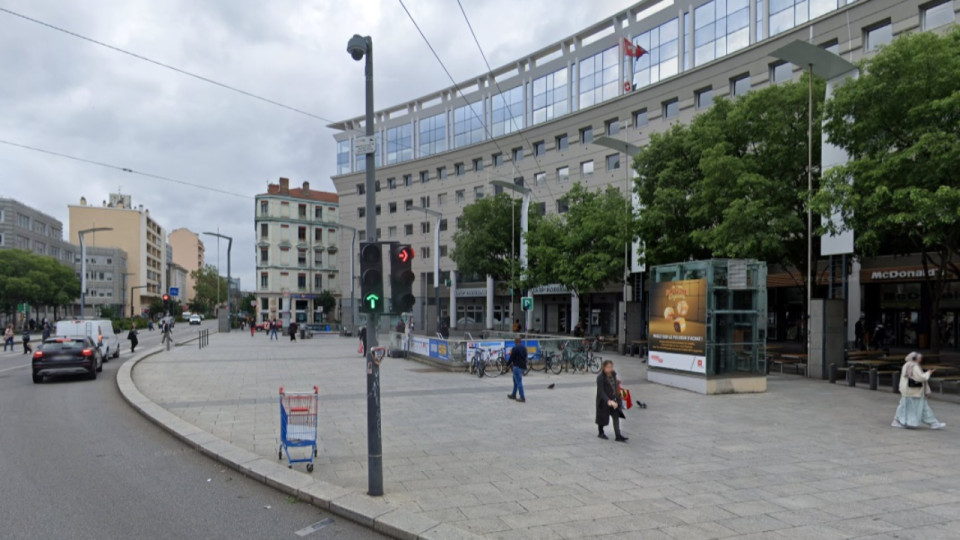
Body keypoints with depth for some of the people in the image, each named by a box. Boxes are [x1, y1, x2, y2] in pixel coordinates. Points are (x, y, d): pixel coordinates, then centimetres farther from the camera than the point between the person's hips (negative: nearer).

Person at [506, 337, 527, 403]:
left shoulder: (515, 348, -15)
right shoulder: (524, 348, 11)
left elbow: (511, 357, -12)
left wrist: (507, 364, 6)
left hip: (517, 367, -9)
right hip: (523, 366, 9)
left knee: (519, 382, -7)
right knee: (515, 380, 22)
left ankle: (522, 398, -9)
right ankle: (513, 395, 32)